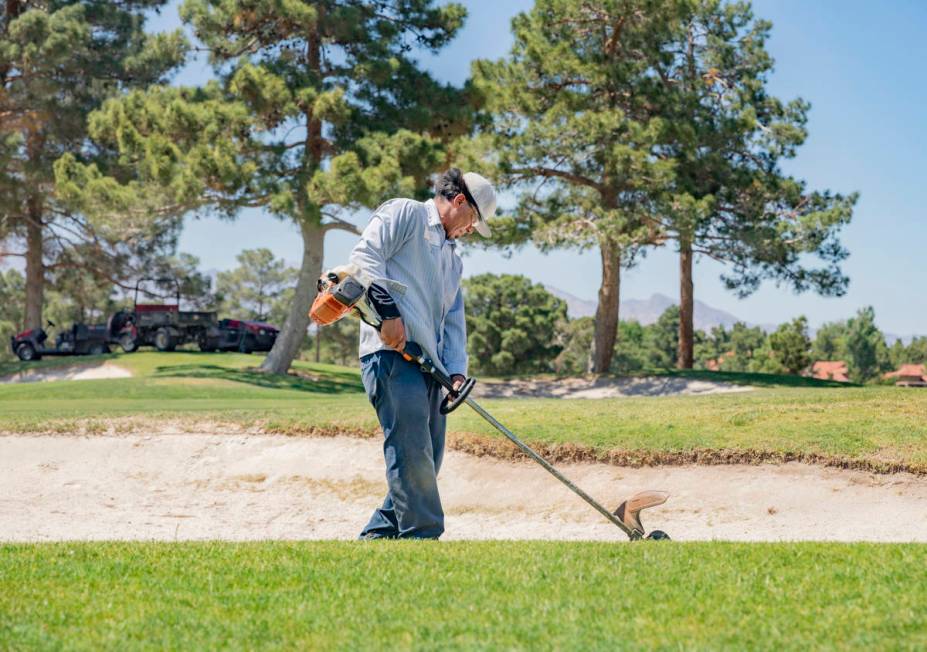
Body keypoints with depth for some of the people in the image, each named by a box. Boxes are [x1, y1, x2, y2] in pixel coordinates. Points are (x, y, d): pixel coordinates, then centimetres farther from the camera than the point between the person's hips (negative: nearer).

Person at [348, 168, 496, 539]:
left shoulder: (453, 258, 31)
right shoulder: (404, 213, 5)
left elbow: (454, 320, 24)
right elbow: (365, 255, -10)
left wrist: (456, 370, 8)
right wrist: (389, 312, -18)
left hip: (429, 360, 9)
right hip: (393, 351, -9)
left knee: (426, 460, 6)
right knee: (412, 448, -14)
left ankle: (379, 534, 14)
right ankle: (424, 536, -14)